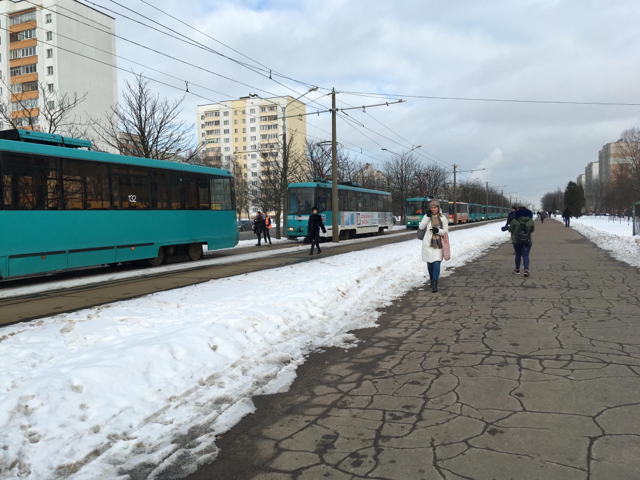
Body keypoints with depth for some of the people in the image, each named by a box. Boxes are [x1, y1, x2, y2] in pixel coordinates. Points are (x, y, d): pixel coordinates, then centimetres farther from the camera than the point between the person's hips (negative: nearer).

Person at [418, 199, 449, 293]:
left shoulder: (443, 218, 3)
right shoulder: (427, 217, 6)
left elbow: (446, 231, 4)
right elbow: (421, 227, -8)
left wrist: (438, 231, -16)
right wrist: (428, 216, -14)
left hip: (438, 244, -1)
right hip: (428, 243, 2)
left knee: (436, 263, -12)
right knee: (429, 263, 9)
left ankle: (435, 285, -10)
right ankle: (432, 279, 35)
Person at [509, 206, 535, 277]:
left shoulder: (515, 221, -9)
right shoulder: (531, 221, -2)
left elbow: (510, 230, 1)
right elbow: (532, 230, 11)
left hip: (516, 241, -1)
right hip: (528, 241, 1)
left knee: (518, 255, 15)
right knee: (525, 255, 2)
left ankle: (517, 269, 27)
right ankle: (526, 270, -15)